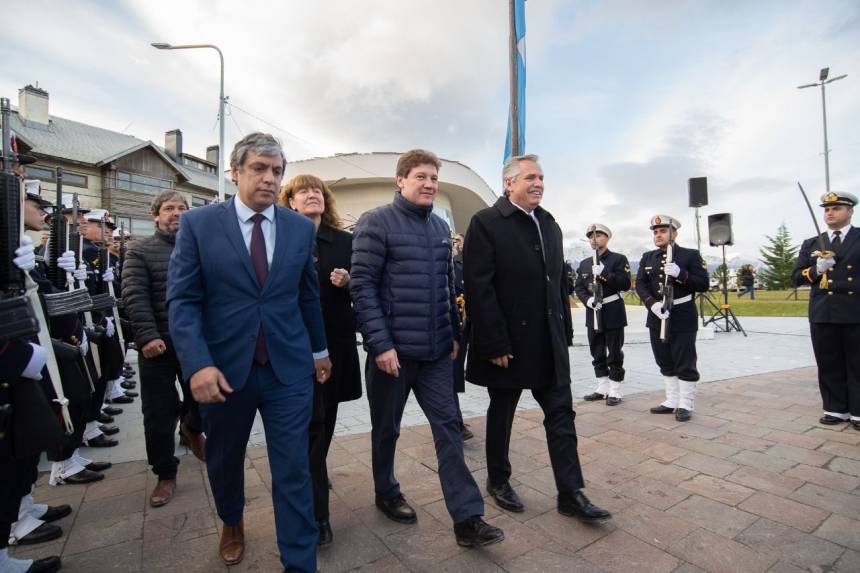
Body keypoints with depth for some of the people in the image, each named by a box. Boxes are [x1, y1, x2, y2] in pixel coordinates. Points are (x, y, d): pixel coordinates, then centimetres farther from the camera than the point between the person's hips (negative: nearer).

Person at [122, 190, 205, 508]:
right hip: (158, 345, -2)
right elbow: (135, 296, -8)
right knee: (159, 413, 5)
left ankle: (192, 428, 48)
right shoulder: (140, 251, 2)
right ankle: (165, 474, 23)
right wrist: (147, 336, -19)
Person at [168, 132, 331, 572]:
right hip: (223, 369, 1)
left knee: (293, 471, 4)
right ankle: (231, 524, 53)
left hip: (289, 368, 0)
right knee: (223, 461, 22)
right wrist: (198, 364, -17)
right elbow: (182, 301, -5)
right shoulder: (198, 224, -2)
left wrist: (319, 350, 15)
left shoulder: (301, 228, 4)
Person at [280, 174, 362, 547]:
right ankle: (317, 511, 9)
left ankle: (311, 479, 43)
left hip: (335, 341, 3)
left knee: (326, 418, 16)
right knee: (312, 422, -2)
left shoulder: (343, 241, 6)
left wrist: (347, 281, -12)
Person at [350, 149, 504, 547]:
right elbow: (362, 285, -14)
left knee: (448, 427, 6)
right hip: (393, 349, -5)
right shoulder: (376, 222, -8)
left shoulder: (441, 227, 11)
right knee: (387, 427, 14)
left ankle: (467, 517, 16)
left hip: (436, 350, 5)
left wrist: (453, 332, 13)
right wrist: (380, 343, -18)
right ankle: (386, 493, 38)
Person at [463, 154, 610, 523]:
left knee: (561, 414, 8)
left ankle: (570, 493, 22)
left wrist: (565, 332, 10)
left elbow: (559, 282, 14)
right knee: (501, 413, 12)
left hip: (549, 342, 6)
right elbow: (479, 288, -17)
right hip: (508, 341, -6)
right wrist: (496, 344, -19)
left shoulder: (549, 224, 12)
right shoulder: (486, 223, -10)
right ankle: (498, 481, 33)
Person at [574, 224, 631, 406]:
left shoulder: (619, 259, 0)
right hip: (593, 313, 5)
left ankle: (615, 391, 11)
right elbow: (578, 287, 7)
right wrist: (588, 300, -12)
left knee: (614, 354, 1)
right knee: (597, 354, 11)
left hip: (613, 313, -5)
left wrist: (604, 273, -23)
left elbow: (625, 284, -11)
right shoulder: (584, 263, 13)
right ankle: (602, 388, 22)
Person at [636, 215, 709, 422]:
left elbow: (704, 284, -6)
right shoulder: (647, 258, 11)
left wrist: (680, 274, -22)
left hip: (682, 319, -4)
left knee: (685, 364, 2)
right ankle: (672, 401, 24)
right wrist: (652, 304, -15)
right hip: (657, 317, 5)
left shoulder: (691, 255, -1)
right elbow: (640, 284, 2)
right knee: (666, 363, 13)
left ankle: (685, 405, 14)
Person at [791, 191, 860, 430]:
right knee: (829, 365, 7)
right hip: (822, 313, 2)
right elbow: (796, 278, 6)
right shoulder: (811, 245, 11)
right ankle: (836, 409, 18)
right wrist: (817, 270, -11)